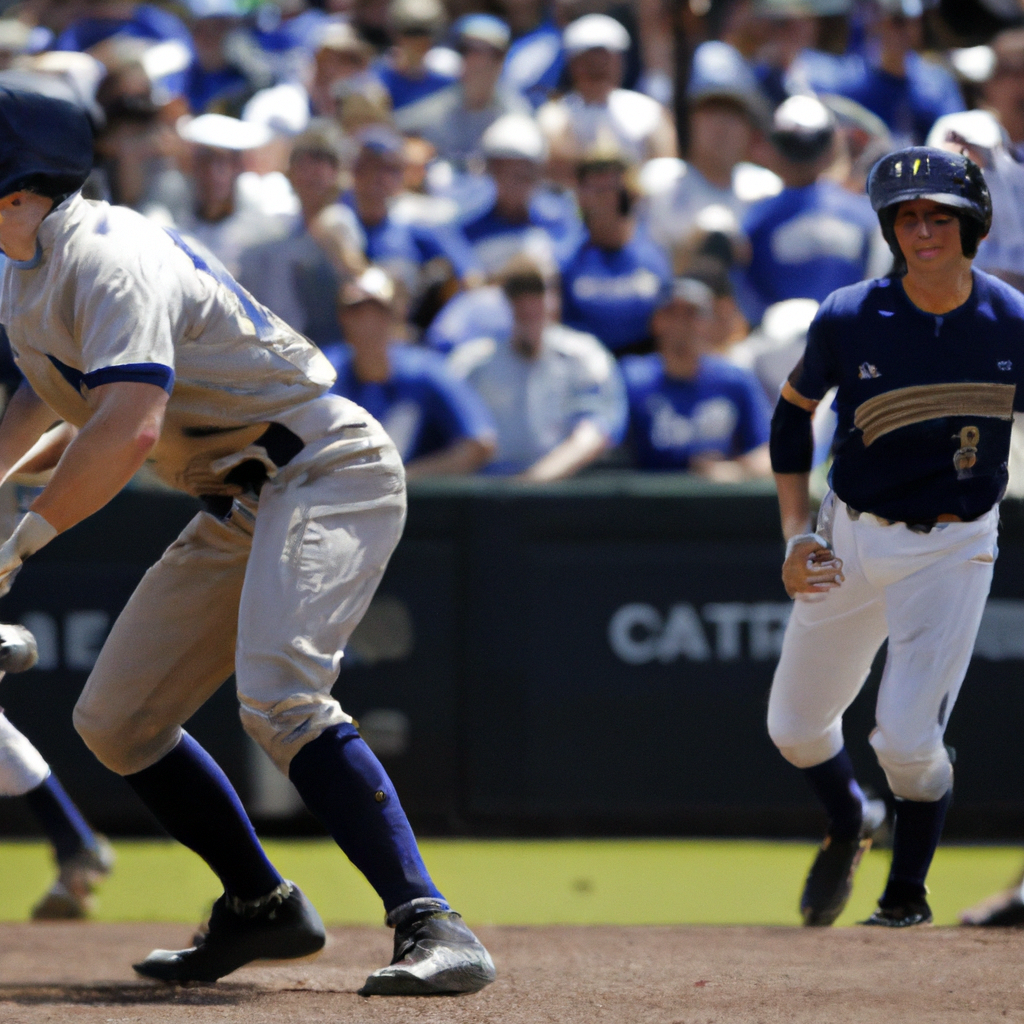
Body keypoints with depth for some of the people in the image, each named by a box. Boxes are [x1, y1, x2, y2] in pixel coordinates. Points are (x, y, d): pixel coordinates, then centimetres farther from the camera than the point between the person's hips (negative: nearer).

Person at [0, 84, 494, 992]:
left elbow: (129, 431, -35)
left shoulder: (103, 260, -22)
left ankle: (432, 926, -35)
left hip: (324, 474, -10)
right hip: (242, 506, 10)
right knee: (115, 721, 10)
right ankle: (261, 908, 23)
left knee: (277, 697, -31)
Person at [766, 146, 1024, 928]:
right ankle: (847, 827, 45)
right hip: (851, 541, 2)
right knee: (794, 728, 12)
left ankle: (908, 889, 11)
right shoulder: (849, 320, -11)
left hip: (953, 549, -2)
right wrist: (795, 535, -2)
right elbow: (794, 411, 5)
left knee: (907, 737, -15)